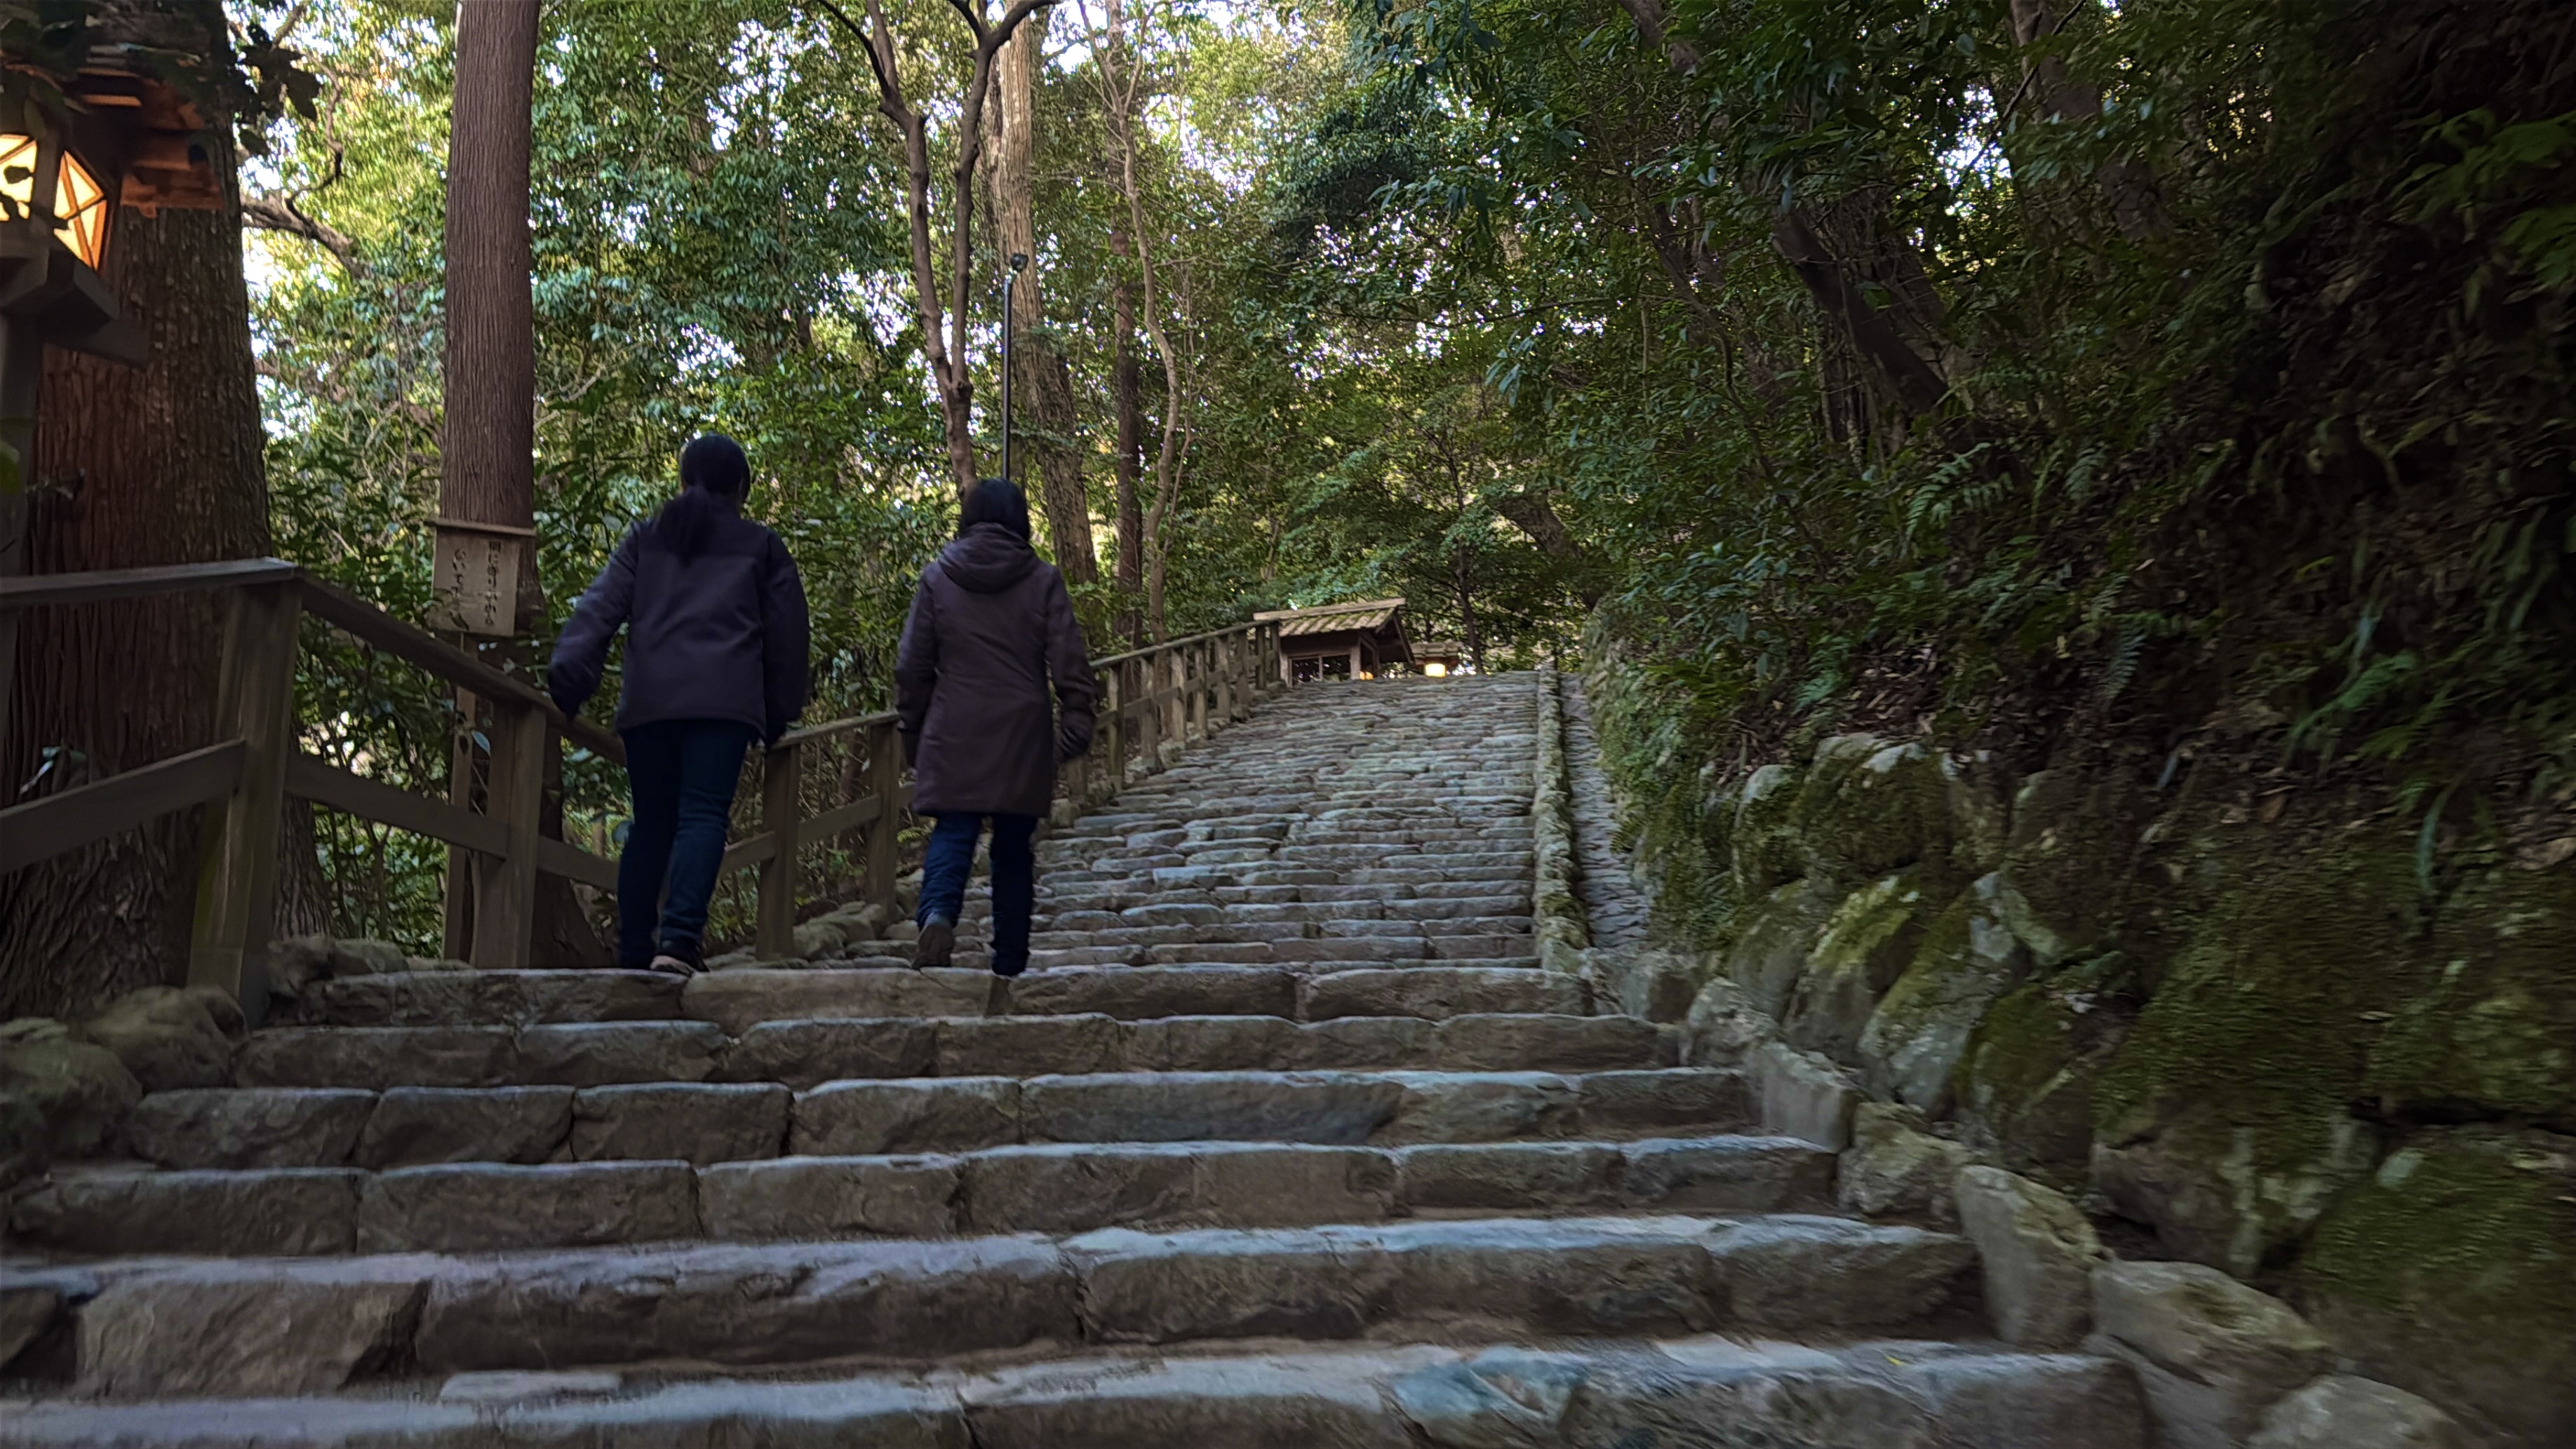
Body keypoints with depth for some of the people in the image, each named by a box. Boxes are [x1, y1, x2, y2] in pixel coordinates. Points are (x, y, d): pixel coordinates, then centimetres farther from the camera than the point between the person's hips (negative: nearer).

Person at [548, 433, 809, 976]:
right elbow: (787, 633, 15)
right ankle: (679, 937, -26)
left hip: (648, 701, 3)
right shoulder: (761, 546, 15)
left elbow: (601, 606, 5)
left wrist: (570, 671, -5)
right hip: (724, 700, -2)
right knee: (703, 816, -9)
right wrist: (780, 712, 21)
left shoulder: (646, 538, 19)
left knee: (651, 823, 11)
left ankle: (634, 948, 11)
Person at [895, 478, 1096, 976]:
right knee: (1013, 847, 10)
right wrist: (1076, 725, 4)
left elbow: (912, 666, 5)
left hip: (953, 737, 0)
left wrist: (911, 729, 15)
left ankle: (938, 911, -29)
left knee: (952, 832, 1)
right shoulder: (1043, 580, 1)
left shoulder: (937, 579, 3)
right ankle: (1010, 964, 13)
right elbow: (1068, 664, -3)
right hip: (1022, 739, 0)